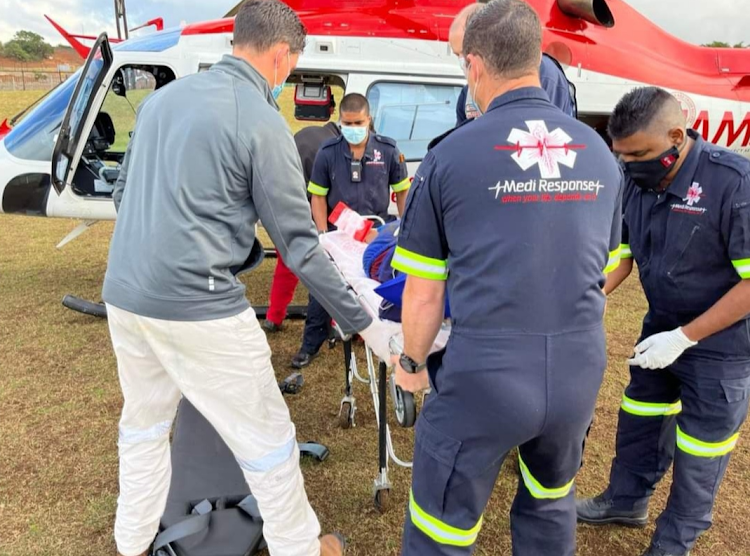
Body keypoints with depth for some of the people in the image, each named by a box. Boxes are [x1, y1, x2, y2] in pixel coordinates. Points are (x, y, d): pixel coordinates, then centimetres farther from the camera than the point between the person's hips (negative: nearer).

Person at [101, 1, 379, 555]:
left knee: (144, 424, 26)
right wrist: (360, 319, -1)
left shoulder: (162, 97, 10)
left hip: (124, 296, 8)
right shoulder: (262, 122, -11)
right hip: (198, 307, -7)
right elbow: (298, 246, -11)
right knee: (267, 438, 10)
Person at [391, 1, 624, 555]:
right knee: (551, 505, 30)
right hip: (580, 371, 5)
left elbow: (424, 294, -4)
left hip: (485, 373, -4)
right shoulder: (600, 153, 6)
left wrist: (412, 363, 14)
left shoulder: (450, 155, -8)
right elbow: (603, 273, 15)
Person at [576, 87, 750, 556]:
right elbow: (621, 252, 2)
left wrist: (684, 337, -25)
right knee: (639, 419, 20)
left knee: (699, 448, 11)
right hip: (662, 325, 6)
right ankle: (627, 499, 44)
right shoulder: (636, 180, -8)